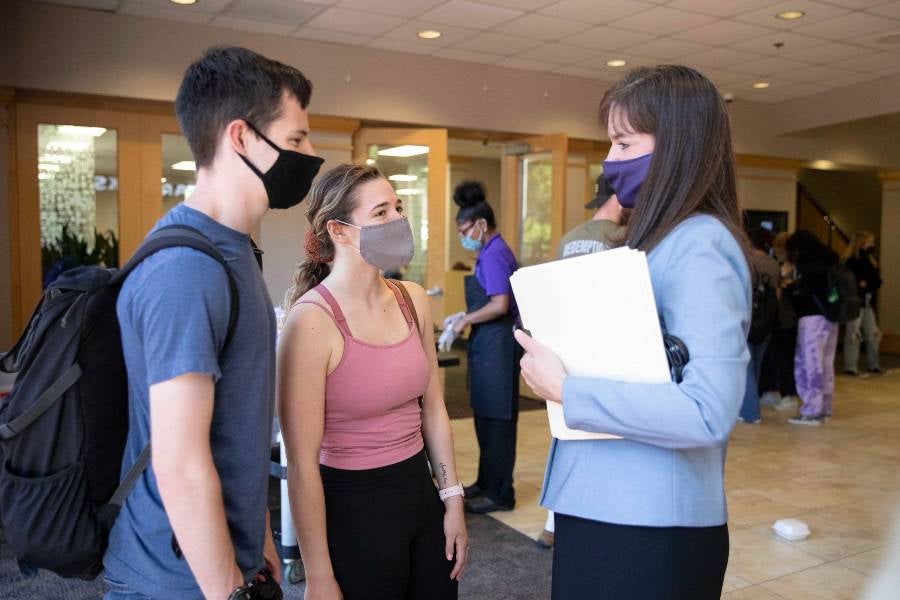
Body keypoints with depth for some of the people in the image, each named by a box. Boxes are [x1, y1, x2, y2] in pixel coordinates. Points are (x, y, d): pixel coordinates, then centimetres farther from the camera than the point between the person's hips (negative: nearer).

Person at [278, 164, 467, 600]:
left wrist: (452, 500, 9)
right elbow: (302, 465, -18)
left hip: (421, 494, 6)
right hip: (353, 509, -6)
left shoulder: (413, 301, 0)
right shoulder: (312, 320, -19)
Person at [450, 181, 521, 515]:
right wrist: (465, 316, 12)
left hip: (496, 345, -10)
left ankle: (500, 494, 9)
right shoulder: (492, 253, 15)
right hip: (489, 344, 10)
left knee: (497, 421, -1)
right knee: (487, 418, 17)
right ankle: (487, 482, 28)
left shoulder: (493, 255, -15)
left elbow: (500, 305, -22)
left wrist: (465, 321, -11)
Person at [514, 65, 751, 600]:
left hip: (650, 526, -9)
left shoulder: (698, 247, -18)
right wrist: (554, 347, 0)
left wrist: (565, 390, -23)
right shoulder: (660, 240, 11)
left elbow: (707, 412, -28)